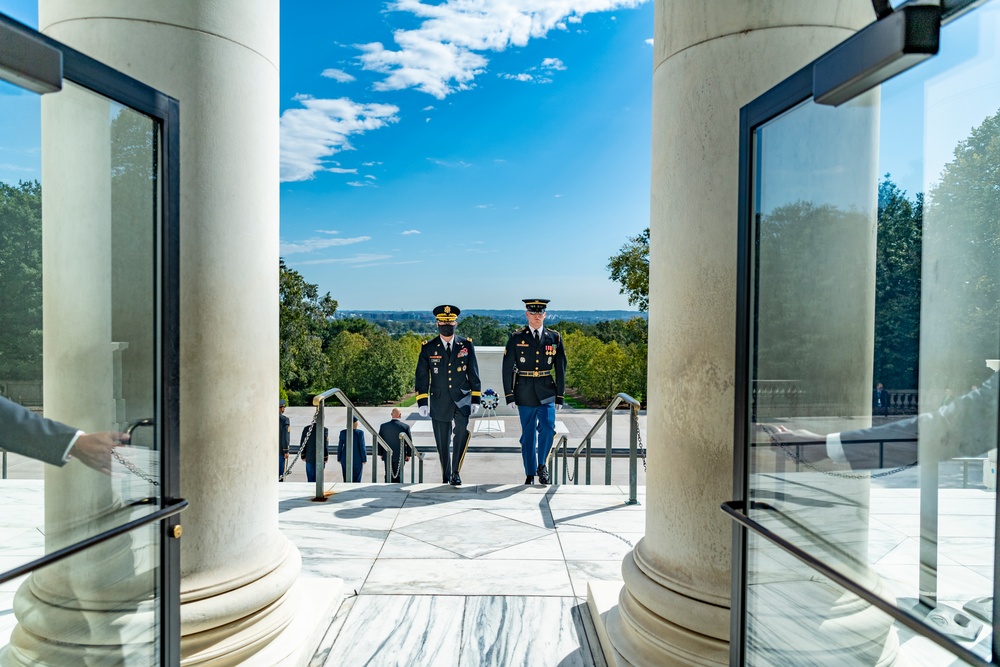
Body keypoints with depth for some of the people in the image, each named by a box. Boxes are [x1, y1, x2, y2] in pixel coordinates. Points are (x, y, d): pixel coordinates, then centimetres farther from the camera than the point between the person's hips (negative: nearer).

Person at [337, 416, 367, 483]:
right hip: (357, 459, -3)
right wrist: (364, 459, -4)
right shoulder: (360, 432, -11)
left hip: (345, 458, 3)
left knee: (346, 478, 10)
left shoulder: (343, 432, -3)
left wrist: (339, 458, 9)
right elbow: (362, 446, -11)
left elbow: (340, 446, 1)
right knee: (356, 479, 5)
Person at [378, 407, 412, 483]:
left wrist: (381, 454, 12)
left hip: (387, 456, 2)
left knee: (388, 476, 13)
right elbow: (410, 442, -5)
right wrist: (408, 454, 6)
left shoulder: (383, 426, -5)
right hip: (400, 457, -2)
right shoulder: (405, 426, -10)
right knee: (398, 477, 6)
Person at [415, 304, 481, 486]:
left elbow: (474, 374, 6)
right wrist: (422, 402, -4)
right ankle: (446, 477, 24)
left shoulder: (466, 345, 5)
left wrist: (475, 400, 1)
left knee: (464, 428, -25)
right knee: (442, 443, 6)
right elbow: (421, 377, 4)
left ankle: (456, 471, -12)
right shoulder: (428, 348, 4)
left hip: (462, 398, -1)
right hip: (439, 402, 1)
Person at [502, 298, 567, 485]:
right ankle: (530, 475, 21)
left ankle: (542, 465, 9)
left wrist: (560, 396, 3)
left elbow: (560, 368, 6)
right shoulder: (516, 338, 0)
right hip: (524, 393, 0)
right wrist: (509, 396, -4)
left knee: (548, 428, -16)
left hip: (546, 392, 1)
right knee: (528, 435, 6)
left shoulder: (555, 338, 4)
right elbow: (507, 368, 0)